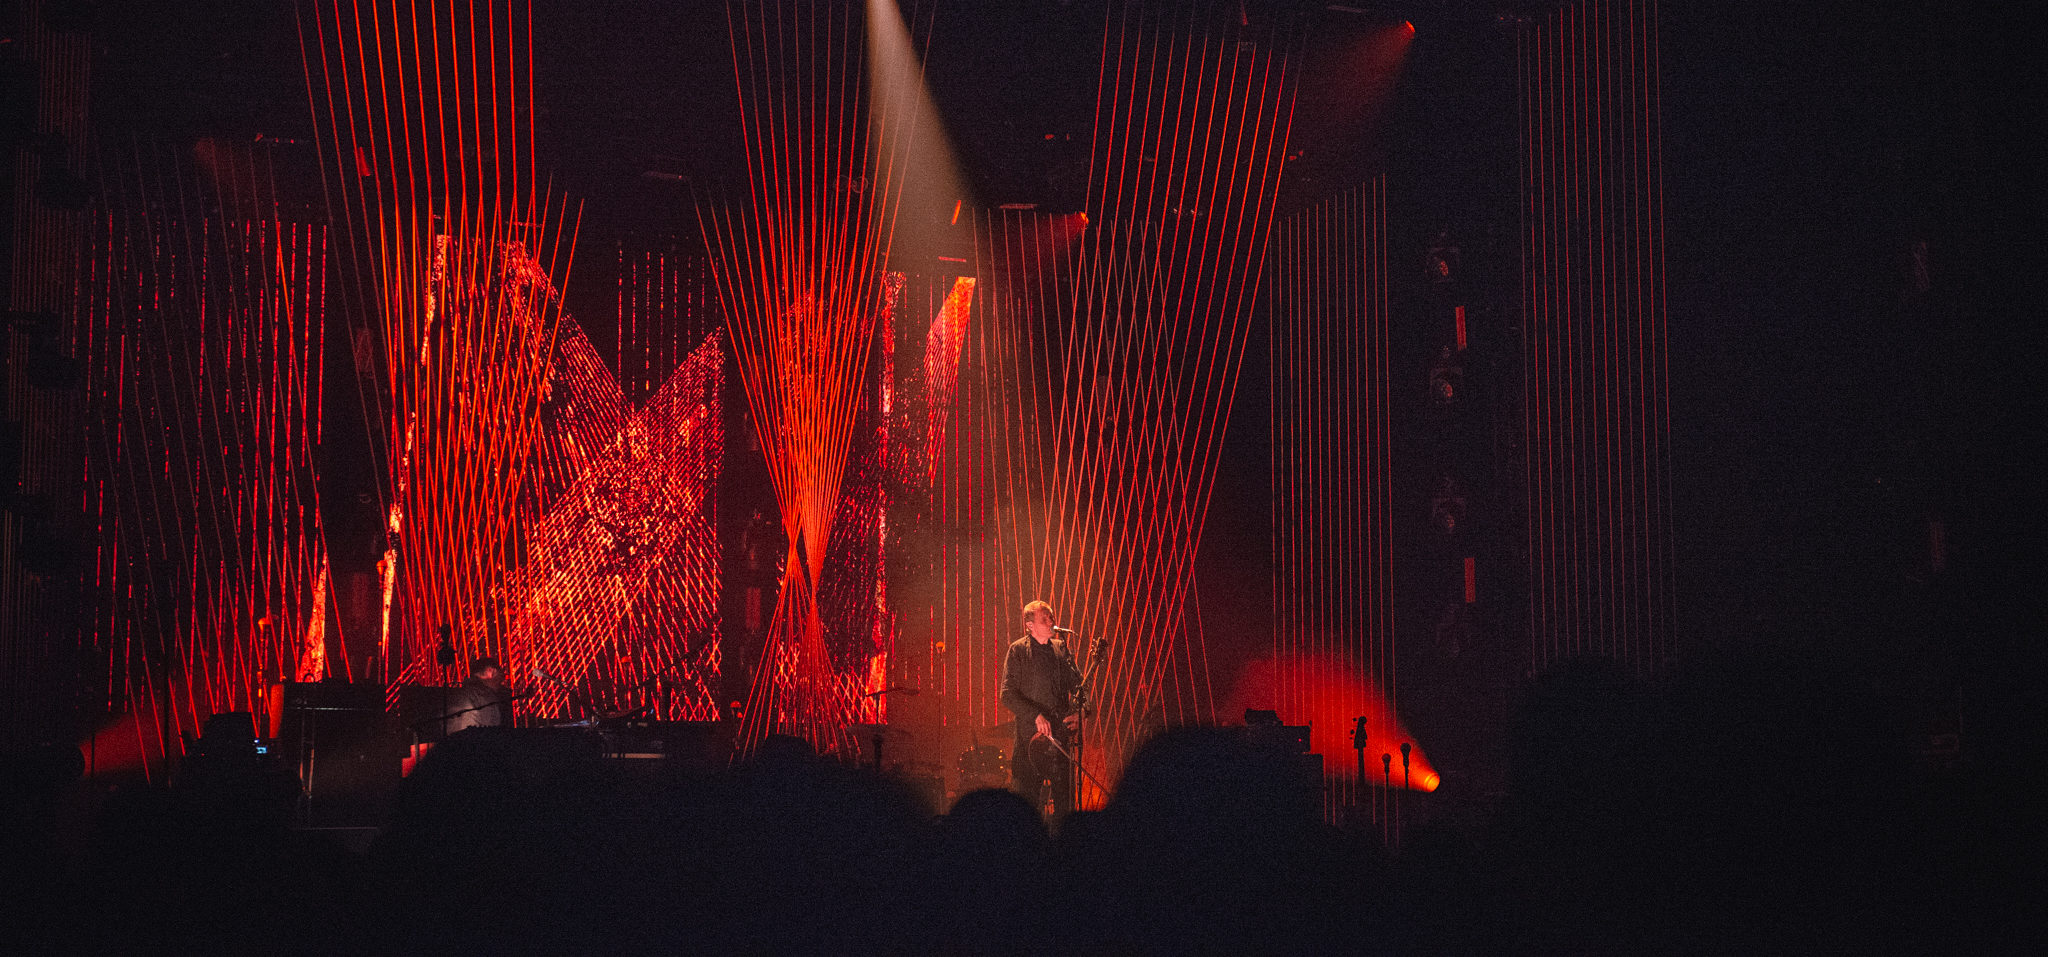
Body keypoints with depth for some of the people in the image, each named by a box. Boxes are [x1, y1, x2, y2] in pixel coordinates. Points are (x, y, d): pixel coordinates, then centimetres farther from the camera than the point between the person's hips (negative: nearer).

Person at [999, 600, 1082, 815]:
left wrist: (1078, 713, 0)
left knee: (1064, 796, 4)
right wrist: (1036, 716, -17)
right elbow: (1008, 695, -7)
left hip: (1061, 732, 4)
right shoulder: (1018, 651, -2)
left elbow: (1078, 685, 18)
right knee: (1025, 792, -6)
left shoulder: (1061, 649, 12)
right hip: (1031, 733, -4)